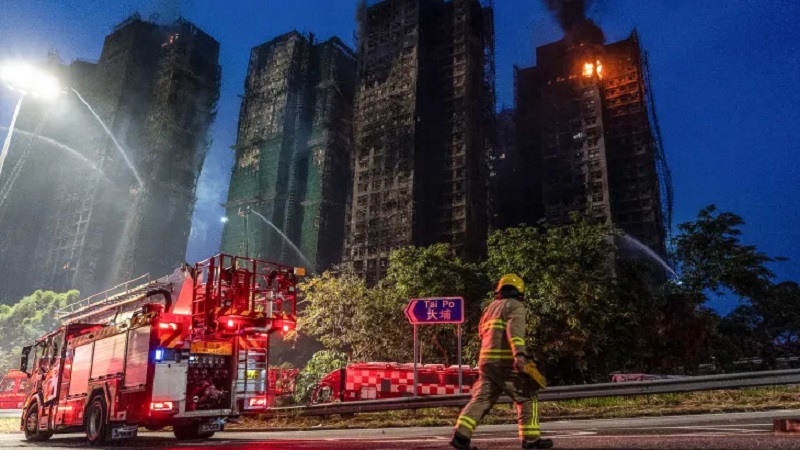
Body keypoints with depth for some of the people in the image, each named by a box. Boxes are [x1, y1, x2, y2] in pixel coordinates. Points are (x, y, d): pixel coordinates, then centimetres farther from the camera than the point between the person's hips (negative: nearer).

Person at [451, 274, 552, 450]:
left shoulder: (490, 308, 23)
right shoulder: (516, 306, 0)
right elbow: (515, 329, -19)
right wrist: (519, 353, -30)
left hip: (486, 360, 7)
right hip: (506, 362, -7)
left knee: (481, 399, 4)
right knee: (526, 398, 7)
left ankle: (460, 434, -7)